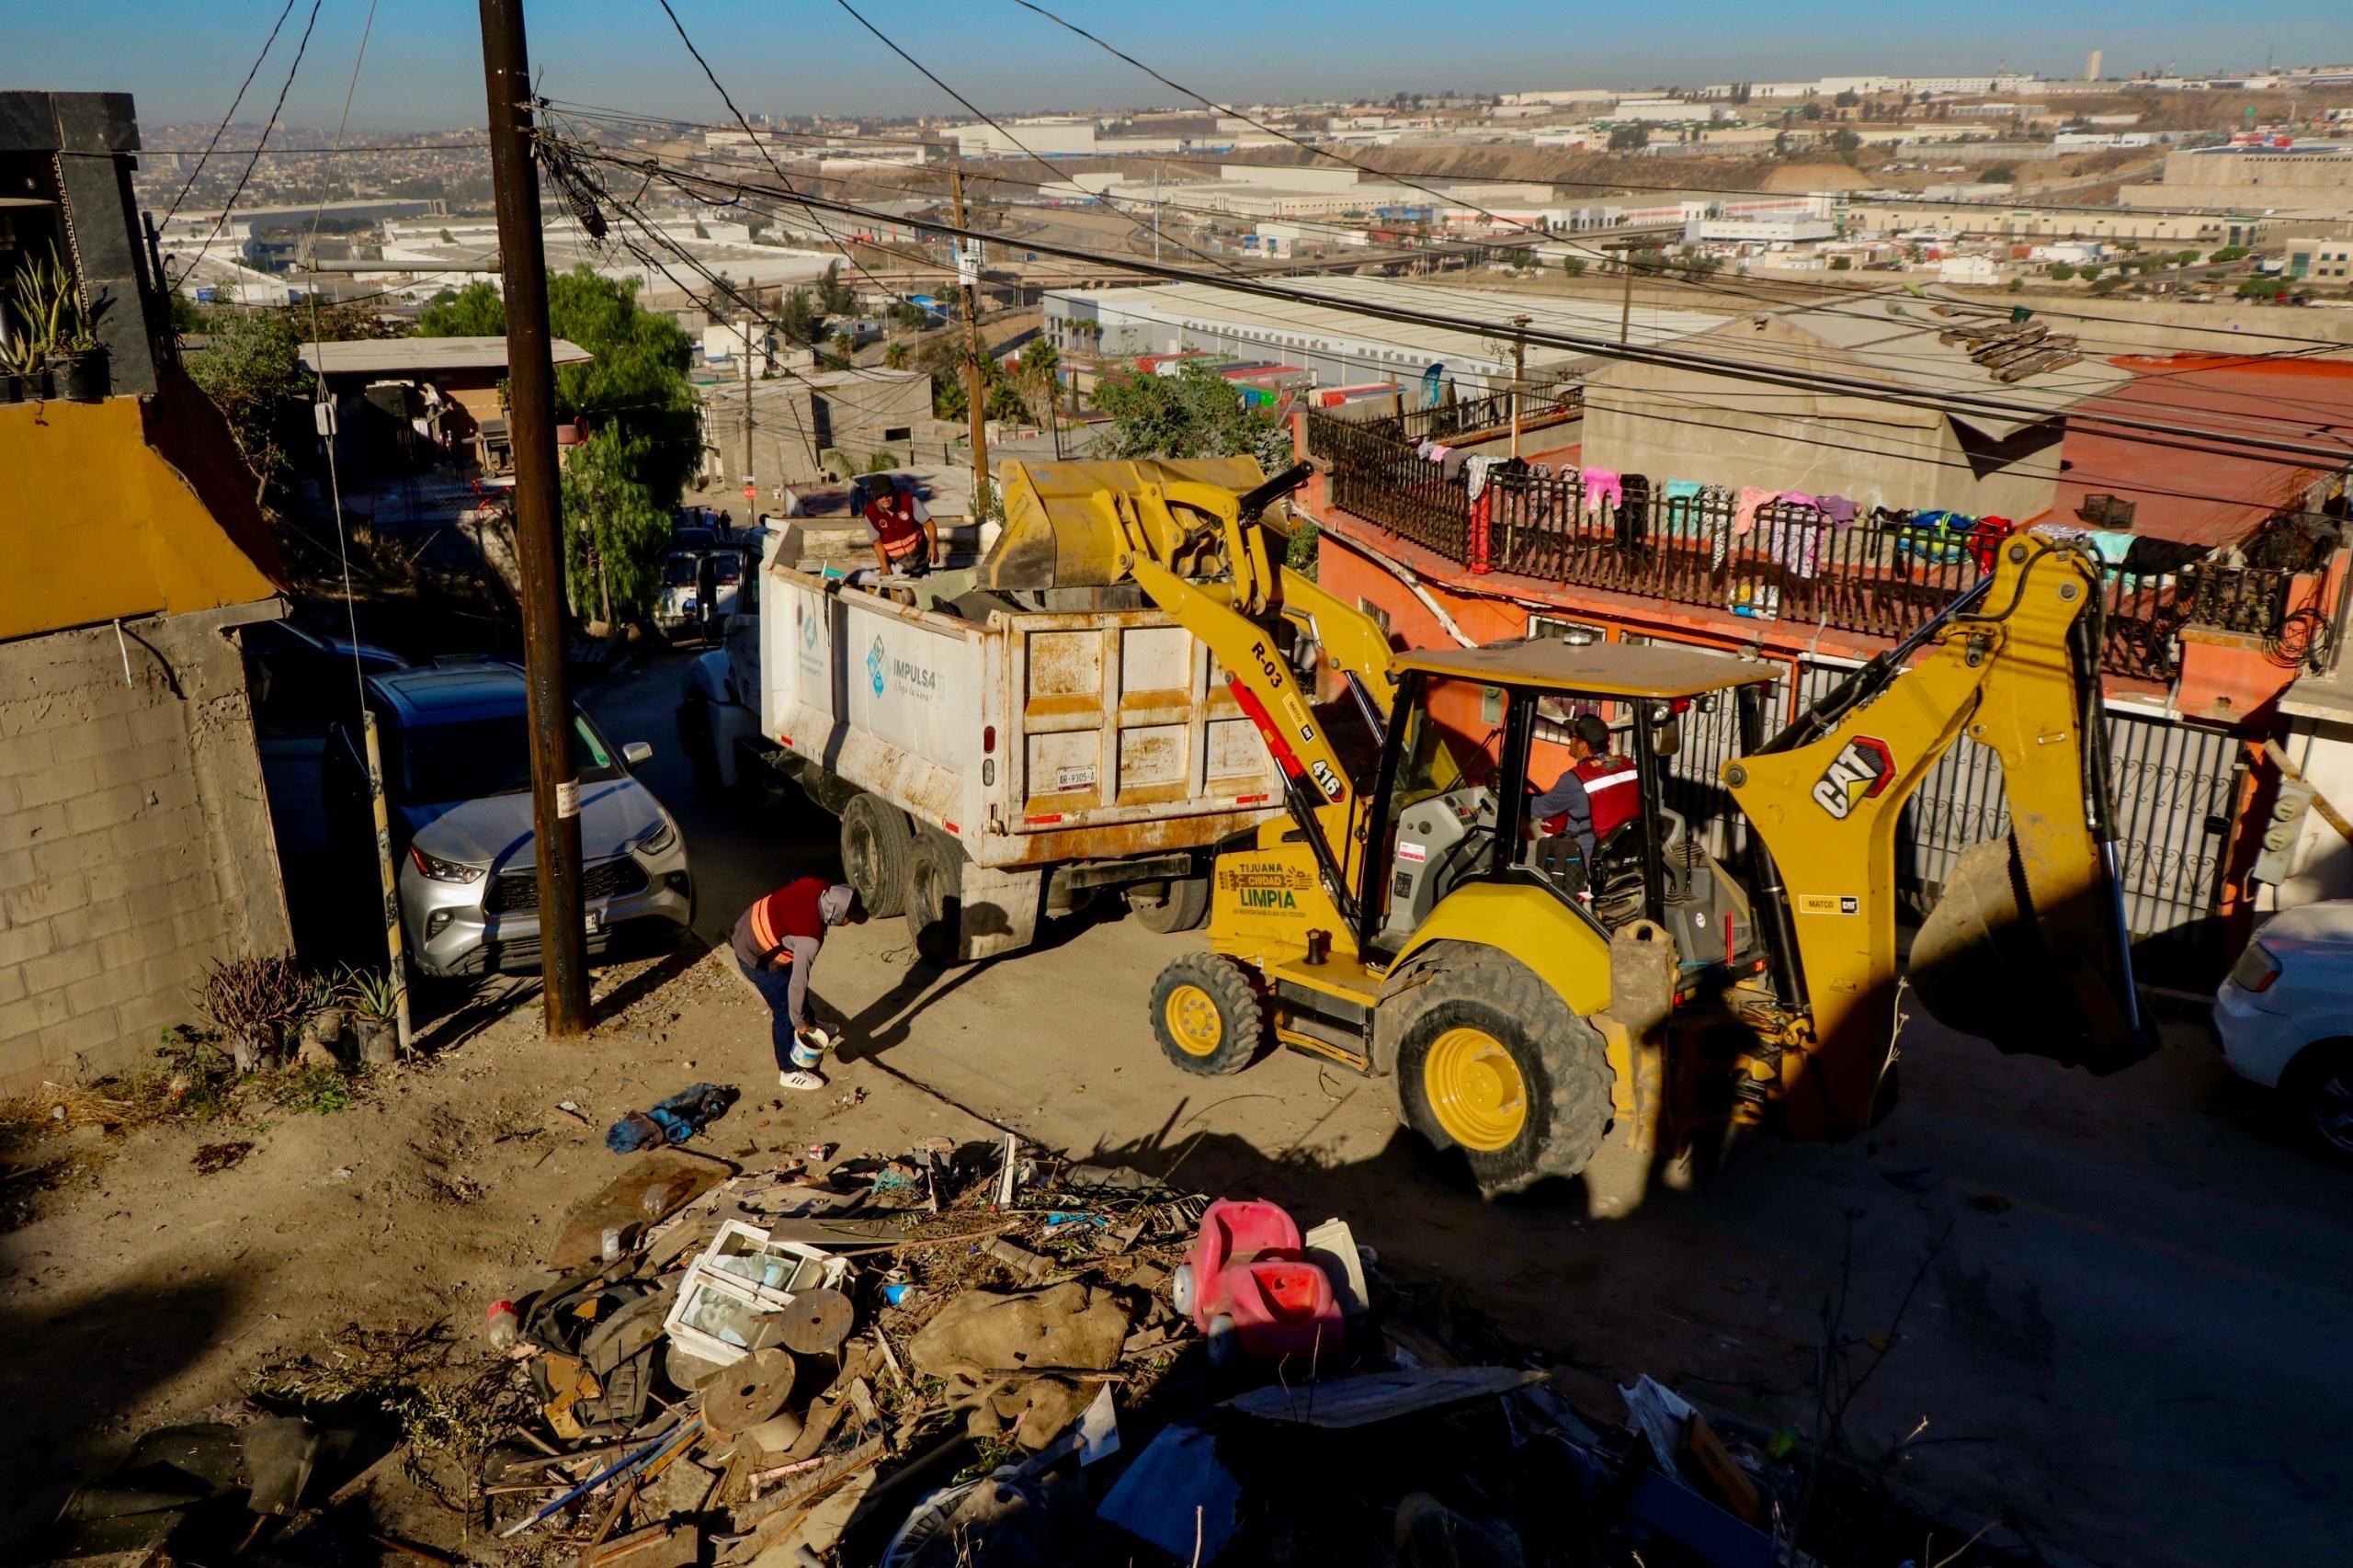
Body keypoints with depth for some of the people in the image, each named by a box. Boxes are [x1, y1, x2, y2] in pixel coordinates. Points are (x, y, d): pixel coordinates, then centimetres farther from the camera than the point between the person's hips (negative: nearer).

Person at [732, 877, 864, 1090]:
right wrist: (799, 1023, -12)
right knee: (786, 1012, 7)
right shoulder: (809, 938, -36)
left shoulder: (819, 887, -18)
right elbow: (798, 983, -26)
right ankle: (789, 1071, 24)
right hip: (756, 958, -8)